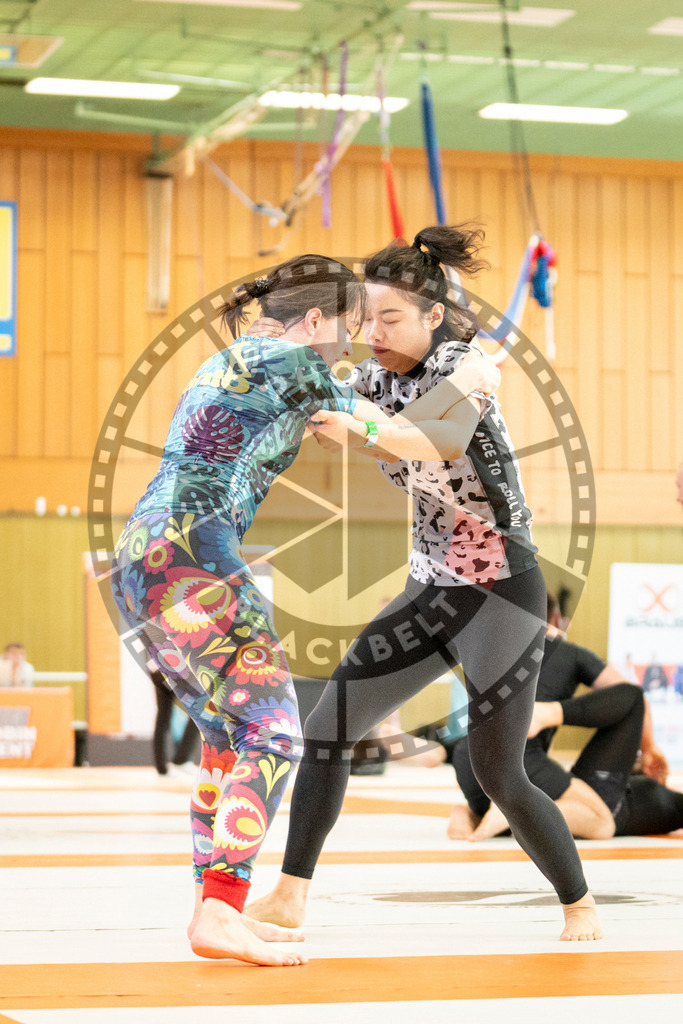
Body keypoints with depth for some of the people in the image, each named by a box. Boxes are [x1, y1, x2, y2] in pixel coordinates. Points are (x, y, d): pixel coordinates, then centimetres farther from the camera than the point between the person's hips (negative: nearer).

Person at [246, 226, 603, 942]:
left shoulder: (462, 364, -17)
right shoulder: (374, 379, 3)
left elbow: (448, 439, -38)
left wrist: (363, 433, -54)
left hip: (502, 594, -7)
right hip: (432, 589, 7)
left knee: (498, 775, -4)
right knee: (326, 728, -3)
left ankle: (580, 905, 20)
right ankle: (289, 897, 4)